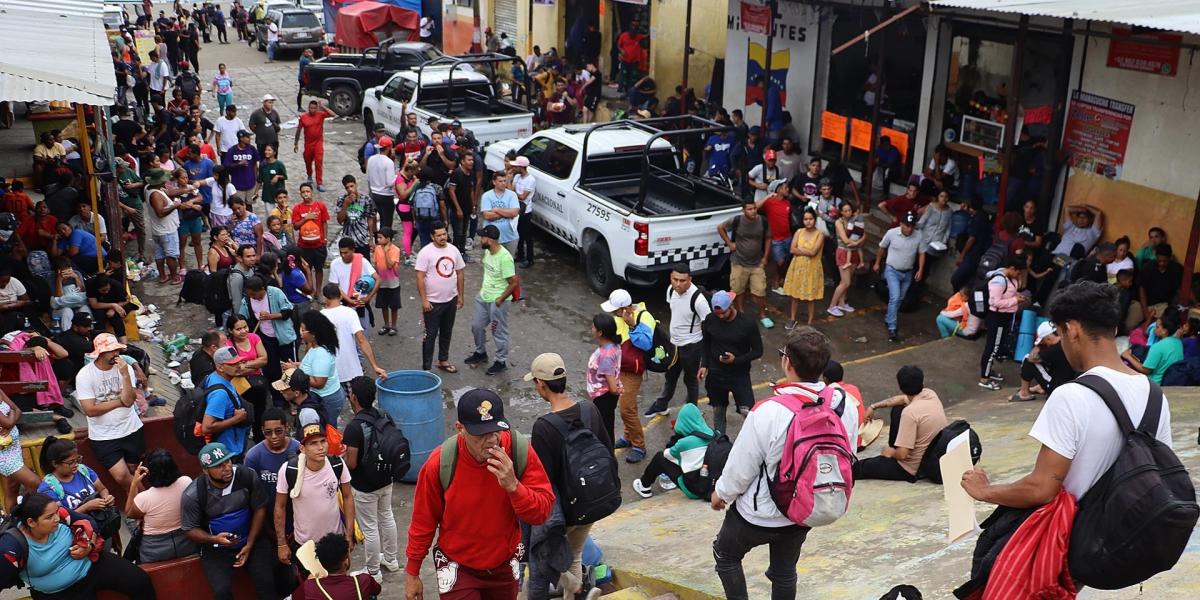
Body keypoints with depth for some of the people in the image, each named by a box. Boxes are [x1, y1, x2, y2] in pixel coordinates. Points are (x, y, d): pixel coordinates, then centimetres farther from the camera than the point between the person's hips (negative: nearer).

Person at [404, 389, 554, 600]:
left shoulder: (520, 452, -21)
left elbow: (542, 512, -18)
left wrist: (513, 485, -36)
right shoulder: (440, 463, -24)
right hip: (459, 569, -3)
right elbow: (424, 521, -10)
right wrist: (412, 573, 1)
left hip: (504, 566, 3)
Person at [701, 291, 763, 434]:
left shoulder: (747, 323, -16)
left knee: (747, 411, -11)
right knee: (718, 410, 16)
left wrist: (736, 360, -21)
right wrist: (704, 365, -3)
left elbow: (758, 351, -9)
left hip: (740, 375, -3)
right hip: (716, 374, 3)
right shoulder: (710, 320, -8)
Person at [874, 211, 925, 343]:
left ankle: (889, 319, 38)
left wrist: (920, 270, -8)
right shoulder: (891, 233, -17)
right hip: (892, 271, -4)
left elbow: (921, 253, 1)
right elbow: (882, 248, 0)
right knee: (895, 297, -16)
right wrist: (877, 263, 9)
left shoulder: (918, 237, -11)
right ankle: (892, 328, -11)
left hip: (908, 273, 4)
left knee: (899, 299, 16)